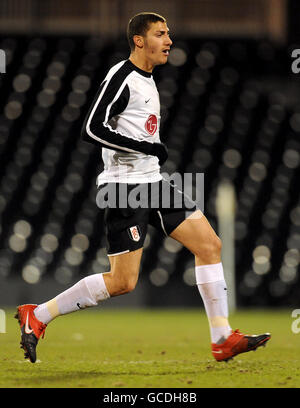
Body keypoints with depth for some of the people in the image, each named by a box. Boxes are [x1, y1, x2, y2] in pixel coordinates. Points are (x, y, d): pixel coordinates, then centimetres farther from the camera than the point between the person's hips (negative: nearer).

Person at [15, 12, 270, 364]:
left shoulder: (147, 80, 17)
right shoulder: (121, 78, -13)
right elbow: (91, 130, -21)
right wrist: (146, 148, -20)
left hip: (152, 183, 10)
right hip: (125, 186, -10)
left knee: (209, 245, 2)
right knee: (123, 282, -10)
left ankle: (222, 340, 6)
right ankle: (36, 316, 2)